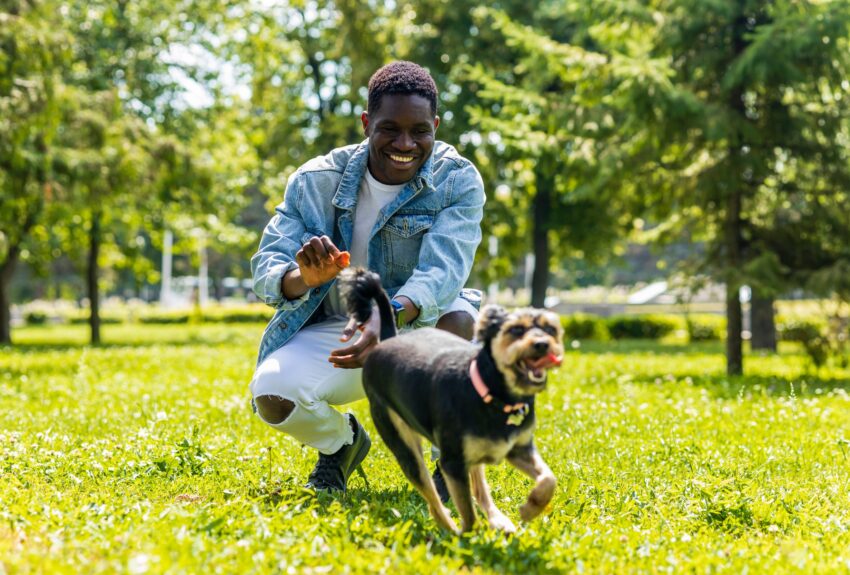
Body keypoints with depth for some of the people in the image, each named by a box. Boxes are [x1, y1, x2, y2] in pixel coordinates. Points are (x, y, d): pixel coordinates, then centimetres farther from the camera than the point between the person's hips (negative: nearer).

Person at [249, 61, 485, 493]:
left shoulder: (458, 182, -14)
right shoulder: (316, 181, -10)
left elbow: (443, 269, -30)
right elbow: (265, 273, -15)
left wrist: (390, 318, -52)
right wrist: (303, 277, -41)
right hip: (335, 329, 1)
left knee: (458, 318, -35)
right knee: (272, 395, -27)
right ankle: (341, 441, 11)